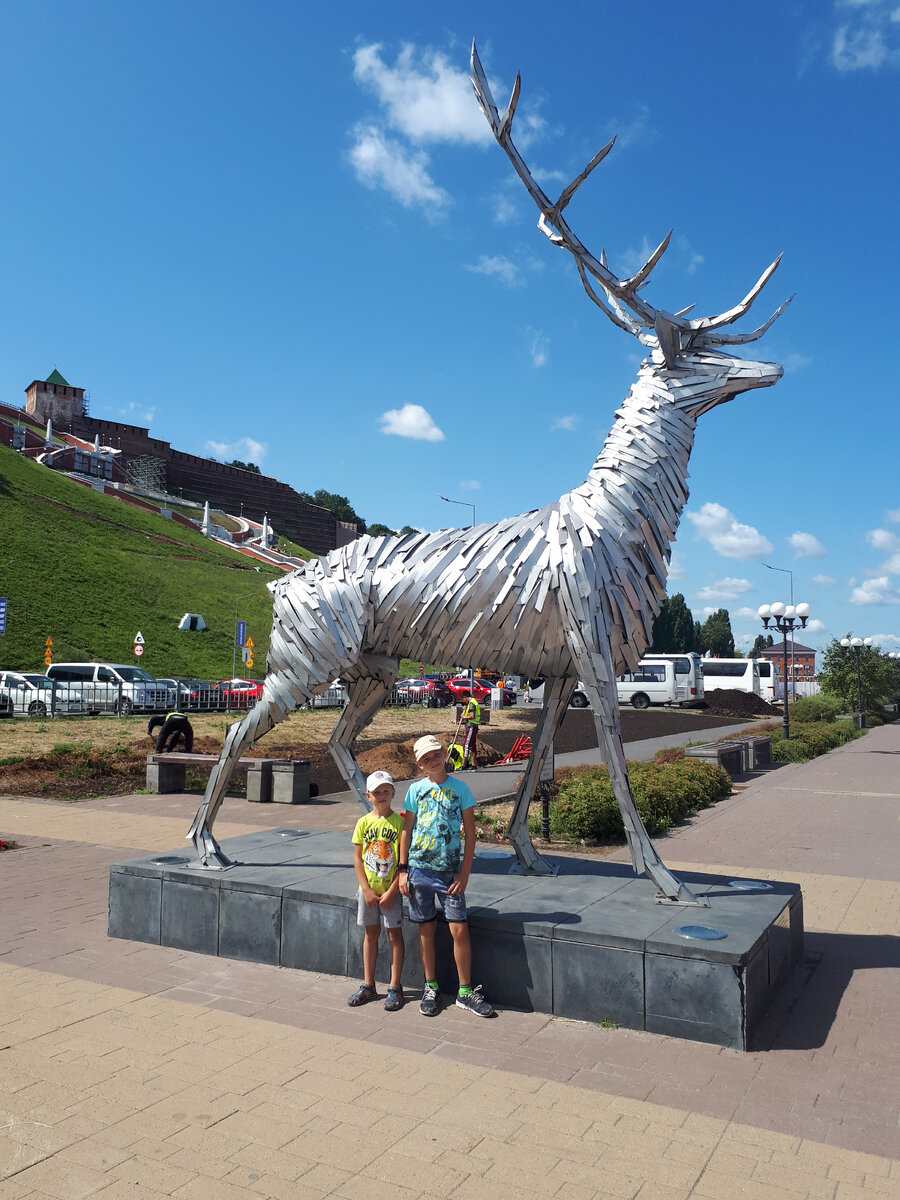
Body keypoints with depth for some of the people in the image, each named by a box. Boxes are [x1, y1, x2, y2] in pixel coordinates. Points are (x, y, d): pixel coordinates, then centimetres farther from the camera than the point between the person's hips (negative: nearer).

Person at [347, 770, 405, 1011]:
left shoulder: (399, 822, -9)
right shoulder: (364, 823, -1)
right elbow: (357, 858, 1)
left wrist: (392, 891, -13)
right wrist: (366, 889, -6)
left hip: (391, 890, -3)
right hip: (368, 889, 3)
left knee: (394, 934, 4)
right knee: (371, 933, 13)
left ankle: (395, 987, 14)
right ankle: (368, 985, 24)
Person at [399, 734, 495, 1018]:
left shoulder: (460, 789, -2)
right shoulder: (416, 790, 2)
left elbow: (470, 834, 0)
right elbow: (406, 831, 8)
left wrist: (464, 873, -5)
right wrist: (403, 869, 3)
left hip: (449, 870, -1)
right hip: (419, 869, 1)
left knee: (459, 929, -5)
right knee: (426, 929, 9)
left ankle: (465, 992, 11)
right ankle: (430, 987, 25)